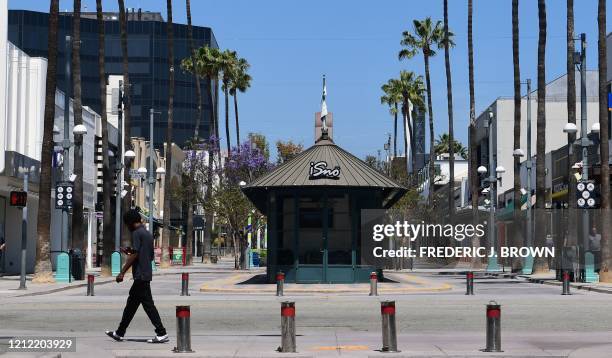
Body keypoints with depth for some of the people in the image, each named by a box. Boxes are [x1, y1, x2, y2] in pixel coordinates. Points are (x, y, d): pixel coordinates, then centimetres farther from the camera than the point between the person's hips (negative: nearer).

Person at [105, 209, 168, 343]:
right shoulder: (148, 234, 17)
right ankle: (119, 333, 21)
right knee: (131, 303, 14)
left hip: (140, 275, -10)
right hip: (146, 274, 10)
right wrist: (129, 252, 23)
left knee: (148, 304, -8)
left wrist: (122, 273, -15)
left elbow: (134, 255, -18)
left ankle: (161, 333, -10)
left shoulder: (137, 233, -11)